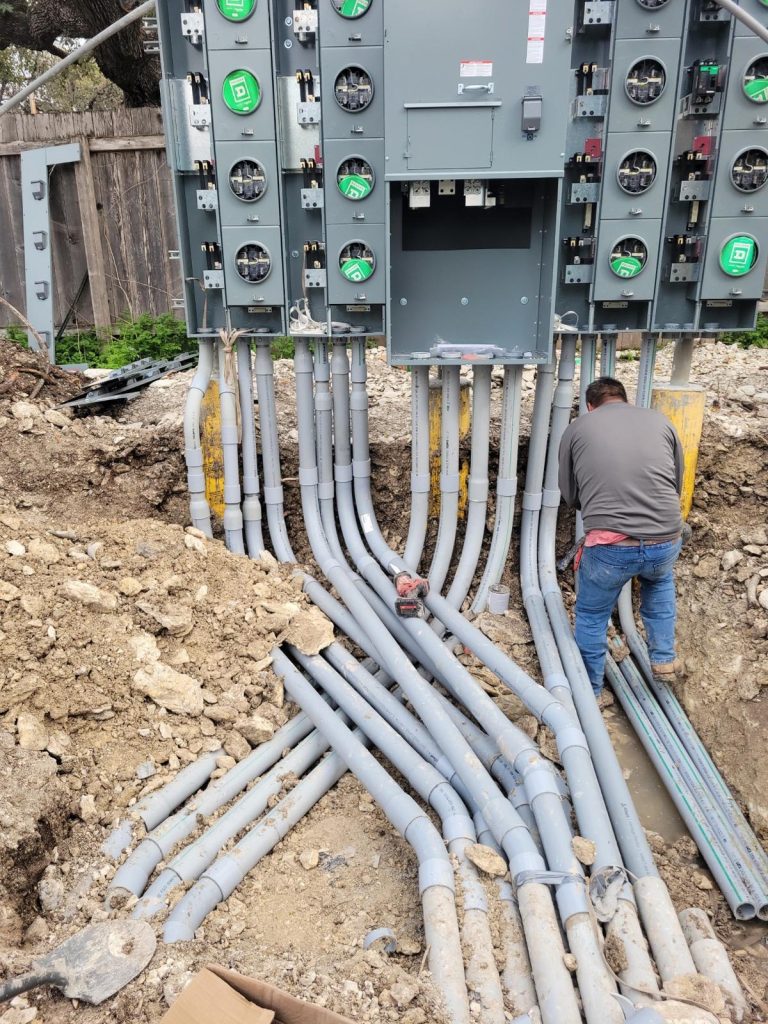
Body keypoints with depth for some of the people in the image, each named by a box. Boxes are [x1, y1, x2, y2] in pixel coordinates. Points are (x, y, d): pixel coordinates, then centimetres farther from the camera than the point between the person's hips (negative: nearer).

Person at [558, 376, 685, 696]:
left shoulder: (577, 428, 9)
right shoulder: (661, 421, 15)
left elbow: (569, 496, 17)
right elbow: (677, 485, 22)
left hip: (611, 547, -3)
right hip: (667, 541, 3)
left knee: (591, 617, 21)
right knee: (660, 579, 37)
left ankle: (589, 692, 34)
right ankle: (663, 659, 39)